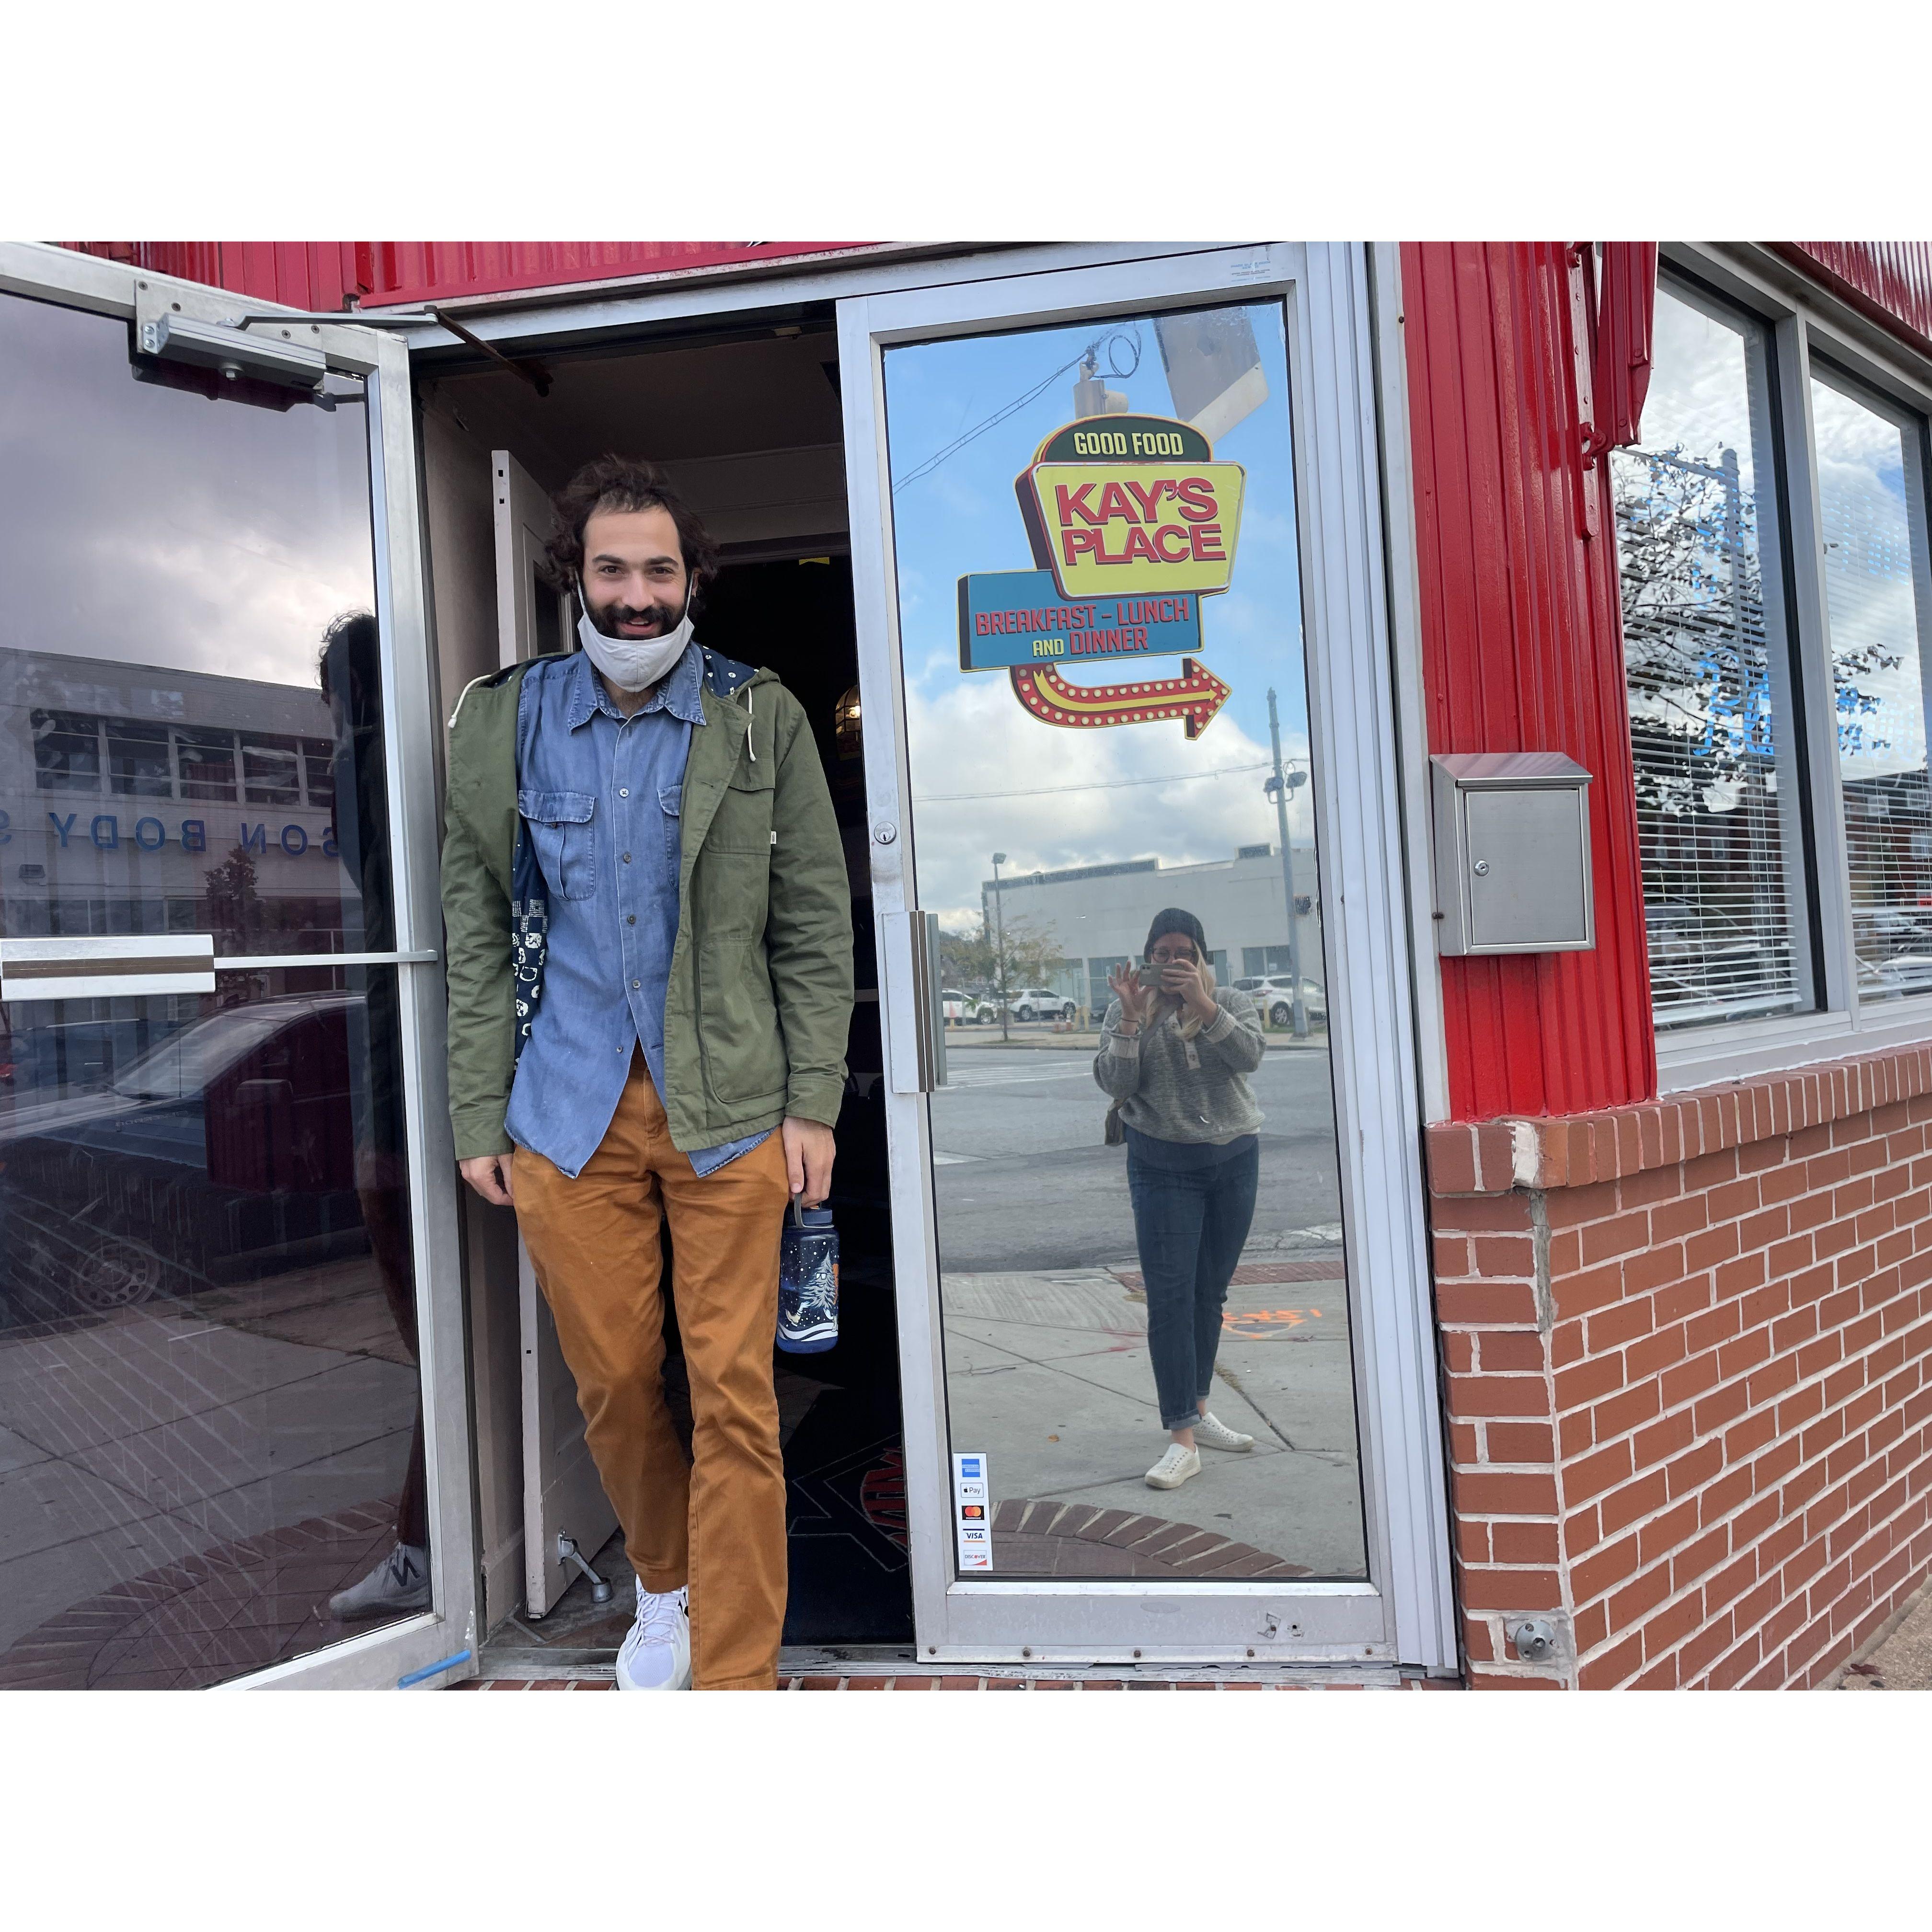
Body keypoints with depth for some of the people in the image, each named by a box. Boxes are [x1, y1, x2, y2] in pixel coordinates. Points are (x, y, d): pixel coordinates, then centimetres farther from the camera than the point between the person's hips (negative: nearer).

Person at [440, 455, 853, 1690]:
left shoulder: (762, 719, 2)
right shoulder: (502, 724, 6)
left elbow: (816, 927, 2)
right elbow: (478, 938, 8)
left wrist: (813, 1104, -5)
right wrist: (477, 1117, 4)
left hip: (728, 1104, -2)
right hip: (569, 1110, 2)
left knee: (734, 1393, -1)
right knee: (612, 1380, 12)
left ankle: (735, 1675, 14)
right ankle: (664, 1584, 39)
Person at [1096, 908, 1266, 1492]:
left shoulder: (1232, 1003, 4)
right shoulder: (1130, 1009, 2)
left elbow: (1249, 1055, -15)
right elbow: (1116, 1081, -10)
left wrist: (1202, 1001, -23)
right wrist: (1131, 1016, -19)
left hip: (1234, 1160, 3)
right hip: (1163, 1166, -2)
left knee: (1211, 1292, 12)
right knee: (1170, 1297, -9)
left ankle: (1198, 1412, 28)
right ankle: (1182, 1440, -8)